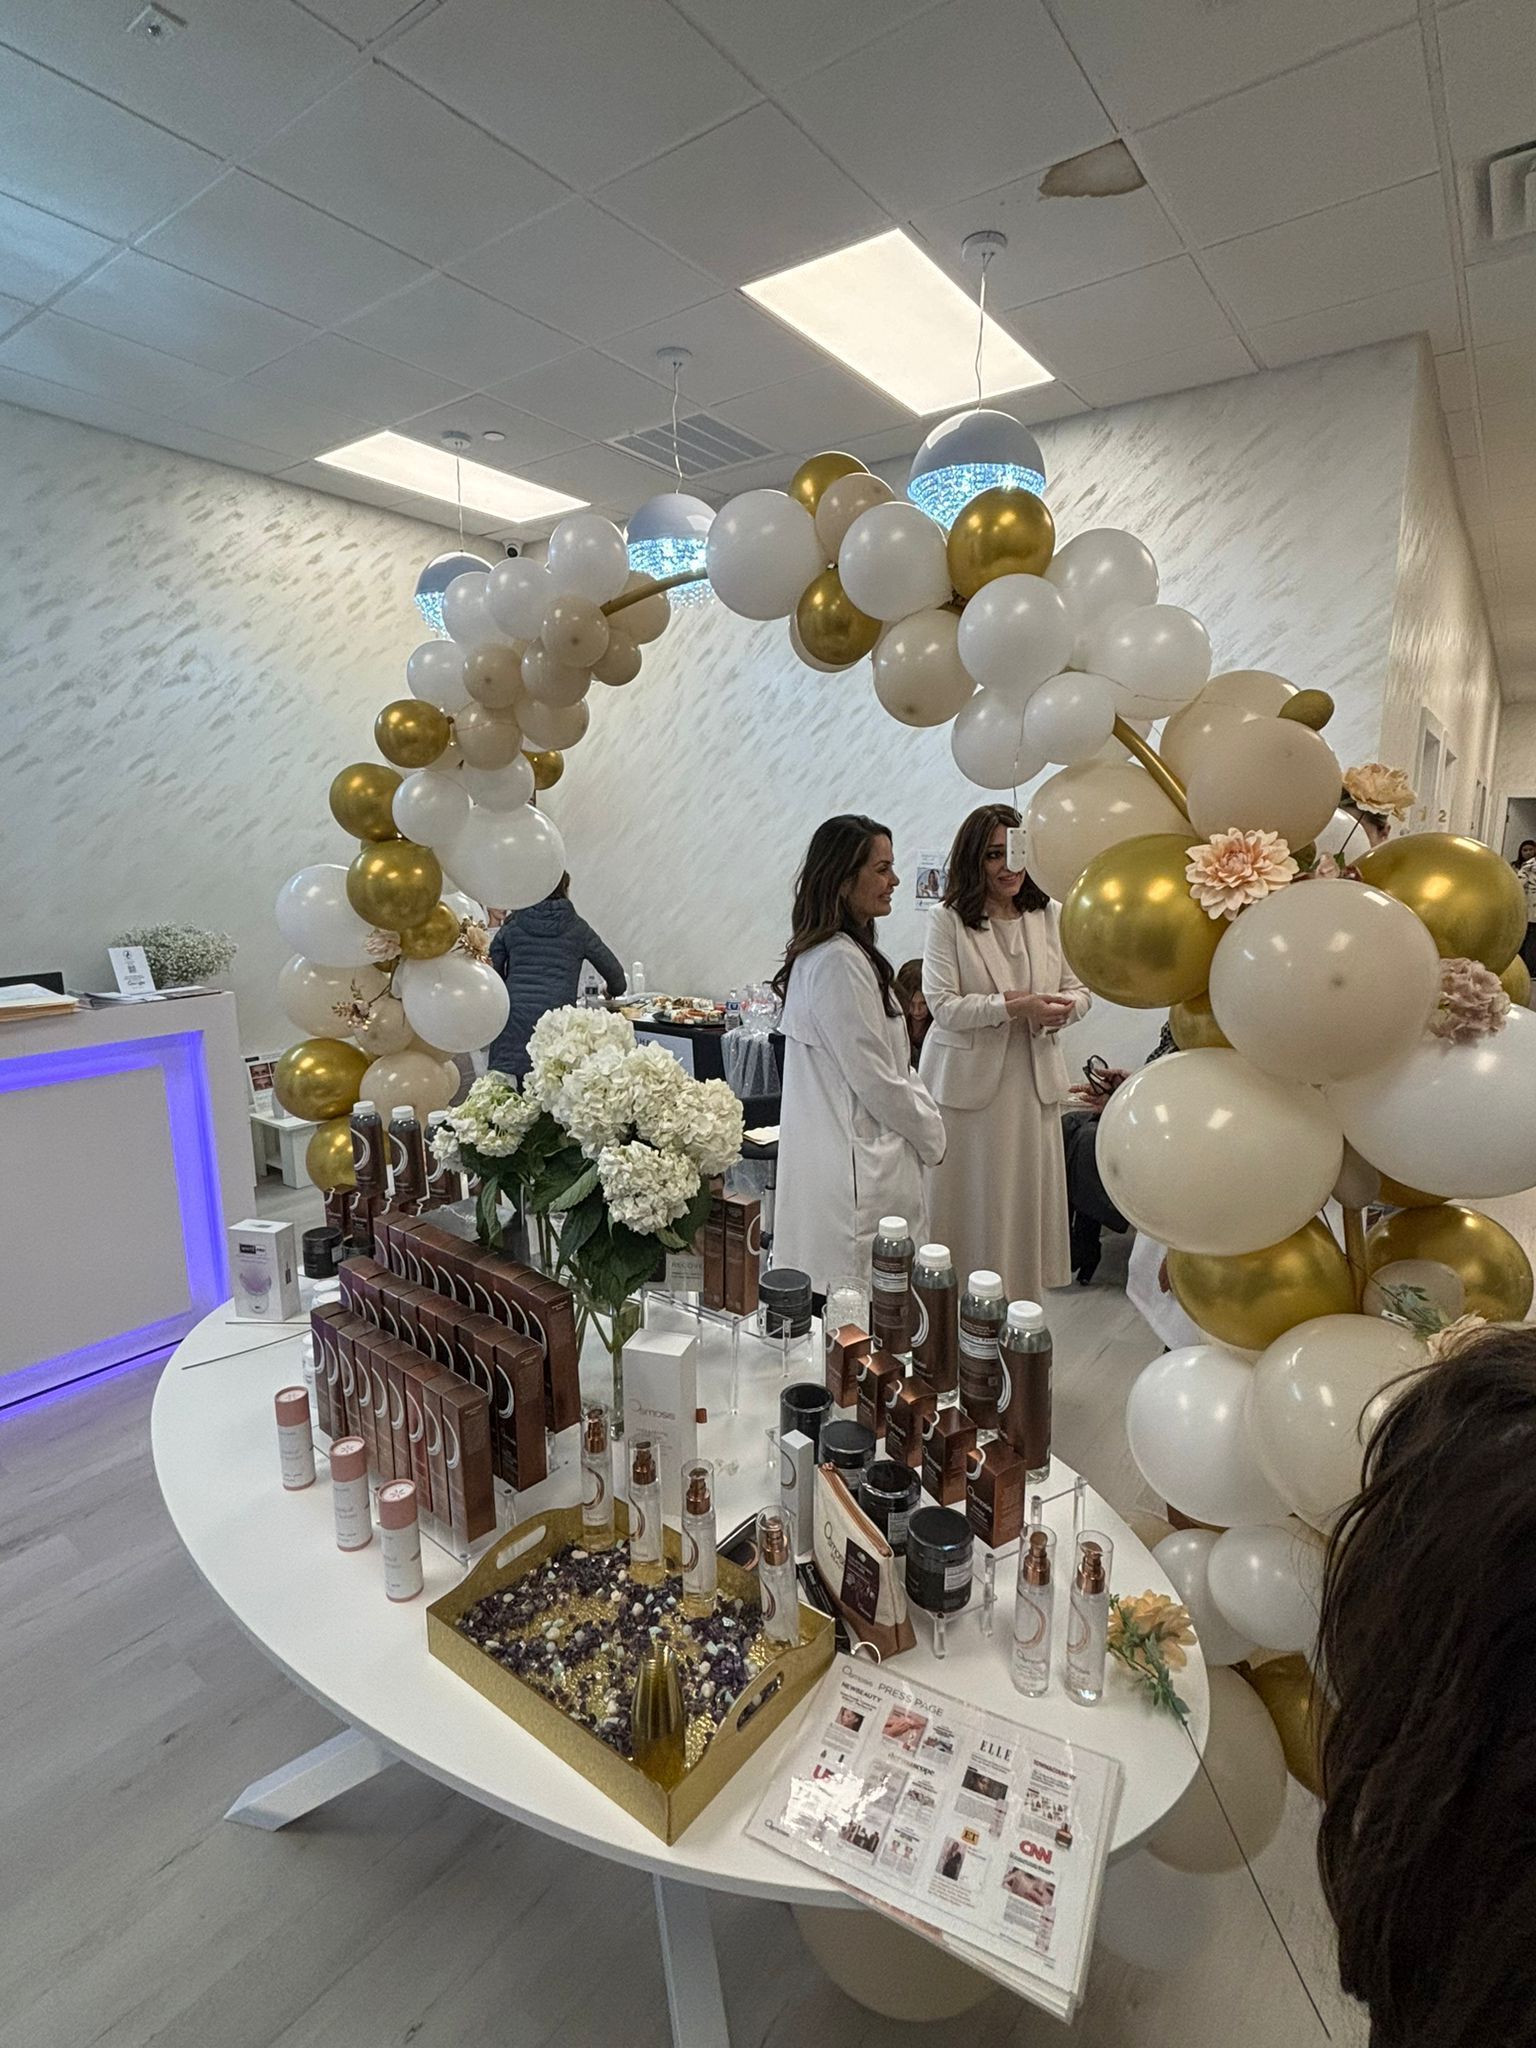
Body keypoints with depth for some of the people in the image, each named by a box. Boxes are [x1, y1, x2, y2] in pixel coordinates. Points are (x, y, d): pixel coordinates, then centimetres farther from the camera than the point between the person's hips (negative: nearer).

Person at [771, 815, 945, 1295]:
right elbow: (875, 1080, -17)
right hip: (858, 1165, -10)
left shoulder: (842, 952, 14)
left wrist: (924, 1120, 12)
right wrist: (931, 1135, -2)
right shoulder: (841, 962, -19)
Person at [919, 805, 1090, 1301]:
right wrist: (1011, 1007, -23)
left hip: (1033, 1079, 4)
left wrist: (1061, 1009, -15)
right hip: (968, 1079, -4)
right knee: (970, 1202, 6)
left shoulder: (1049, 916, 5)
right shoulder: (947, 920, -7)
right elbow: (942, 1005, -13)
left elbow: (1080, 990, 9)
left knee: (1026, 1197, 11)